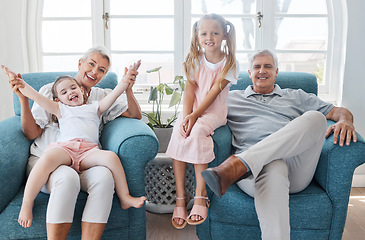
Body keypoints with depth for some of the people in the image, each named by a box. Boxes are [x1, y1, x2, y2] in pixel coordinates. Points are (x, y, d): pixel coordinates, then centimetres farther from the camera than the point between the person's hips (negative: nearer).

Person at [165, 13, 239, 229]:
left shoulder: (229, 63, -3)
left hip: (214, 111, -3)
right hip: (192, 109, 3)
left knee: (197, 132, -34)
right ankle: (180, 198, -21)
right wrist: (186, 116, -17)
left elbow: (213, 92, -13)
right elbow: (190, 90, -2)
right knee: (178, 134, -27)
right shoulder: (194, 59, 6)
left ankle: (200, 195, -24)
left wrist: (194, 116, -22)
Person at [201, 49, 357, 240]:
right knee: (273, 171, -41)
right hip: (255, 167, -2)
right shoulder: (232, 98, 28)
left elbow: (339, 111, 27)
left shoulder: (297, 97, 31)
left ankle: (237, 165, -41)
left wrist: (344, 121, 2)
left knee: (314, 117, -27)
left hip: (296, 166, 3)